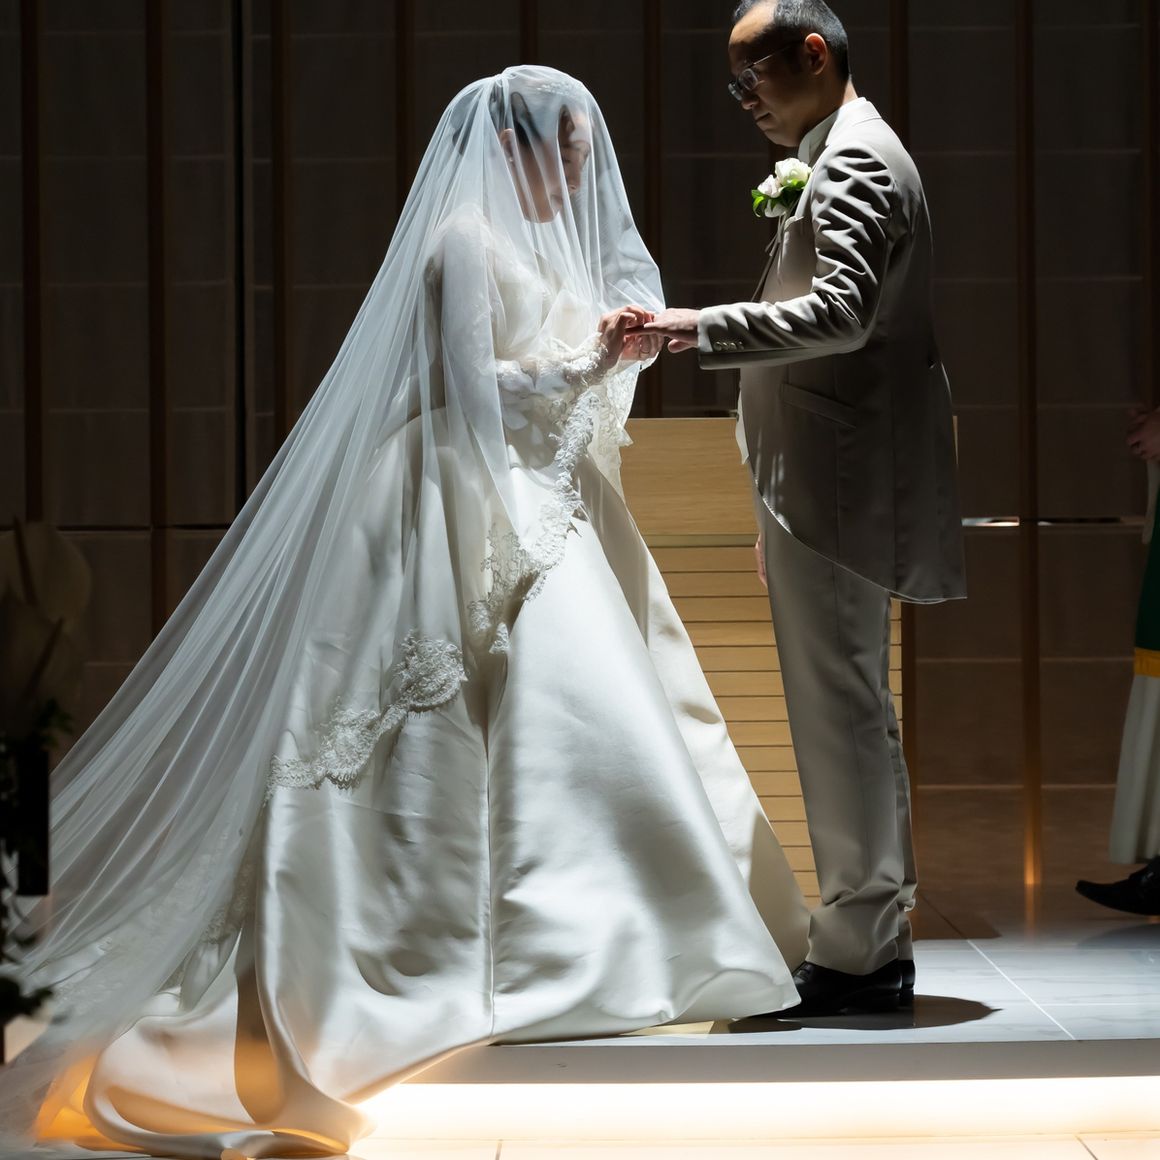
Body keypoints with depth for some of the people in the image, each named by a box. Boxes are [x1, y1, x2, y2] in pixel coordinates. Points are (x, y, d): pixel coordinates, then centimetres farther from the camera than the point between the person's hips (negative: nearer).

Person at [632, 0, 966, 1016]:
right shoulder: (841, 158, 21)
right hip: (833, 483, 11)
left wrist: (702, 328, -29)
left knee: (840, 711, -7)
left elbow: (841, 312, -26)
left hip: (834, 484, -11)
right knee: (856, 710, 14)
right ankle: (878, 936, 21)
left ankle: (856, 952, -3)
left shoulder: (852, 160, -12)